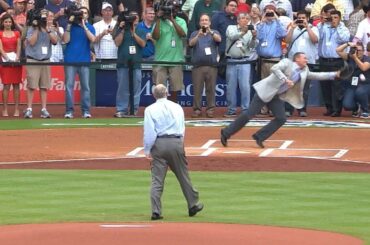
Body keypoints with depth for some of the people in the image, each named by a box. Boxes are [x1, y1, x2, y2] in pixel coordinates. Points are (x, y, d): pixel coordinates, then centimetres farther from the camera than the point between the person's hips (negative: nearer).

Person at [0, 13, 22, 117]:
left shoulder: (16, 33, 13)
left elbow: (19, 47, 7)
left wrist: (17, 58, -10)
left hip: (16, 61, 2)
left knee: (16, 85, 0)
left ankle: (16, 109, 2)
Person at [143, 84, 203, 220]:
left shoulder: (150, 109, -1)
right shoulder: (177, 107, 9)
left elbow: (149, 132, -7)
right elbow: (182, 129, 12)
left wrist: (147, 150, -4)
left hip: (159, 144, -2)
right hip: (176, 143, 2)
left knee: (157, 180, -2)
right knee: (183, 176, 14)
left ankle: (156, 211, -10)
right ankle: (193, 205, 24)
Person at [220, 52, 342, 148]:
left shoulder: (304, 71, 8)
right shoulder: (287, 62, -14)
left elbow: (316, 75, 12)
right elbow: (274, 68, -28)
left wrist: (334, 74, 5)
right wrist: (285, 80, -35)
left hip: (277, 97, 8)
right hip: (266, 91, -8)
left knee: (281, 119, -4)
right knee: (250, 114, -8)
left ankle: (259, 137, 5)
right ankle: (226, 133, 0)